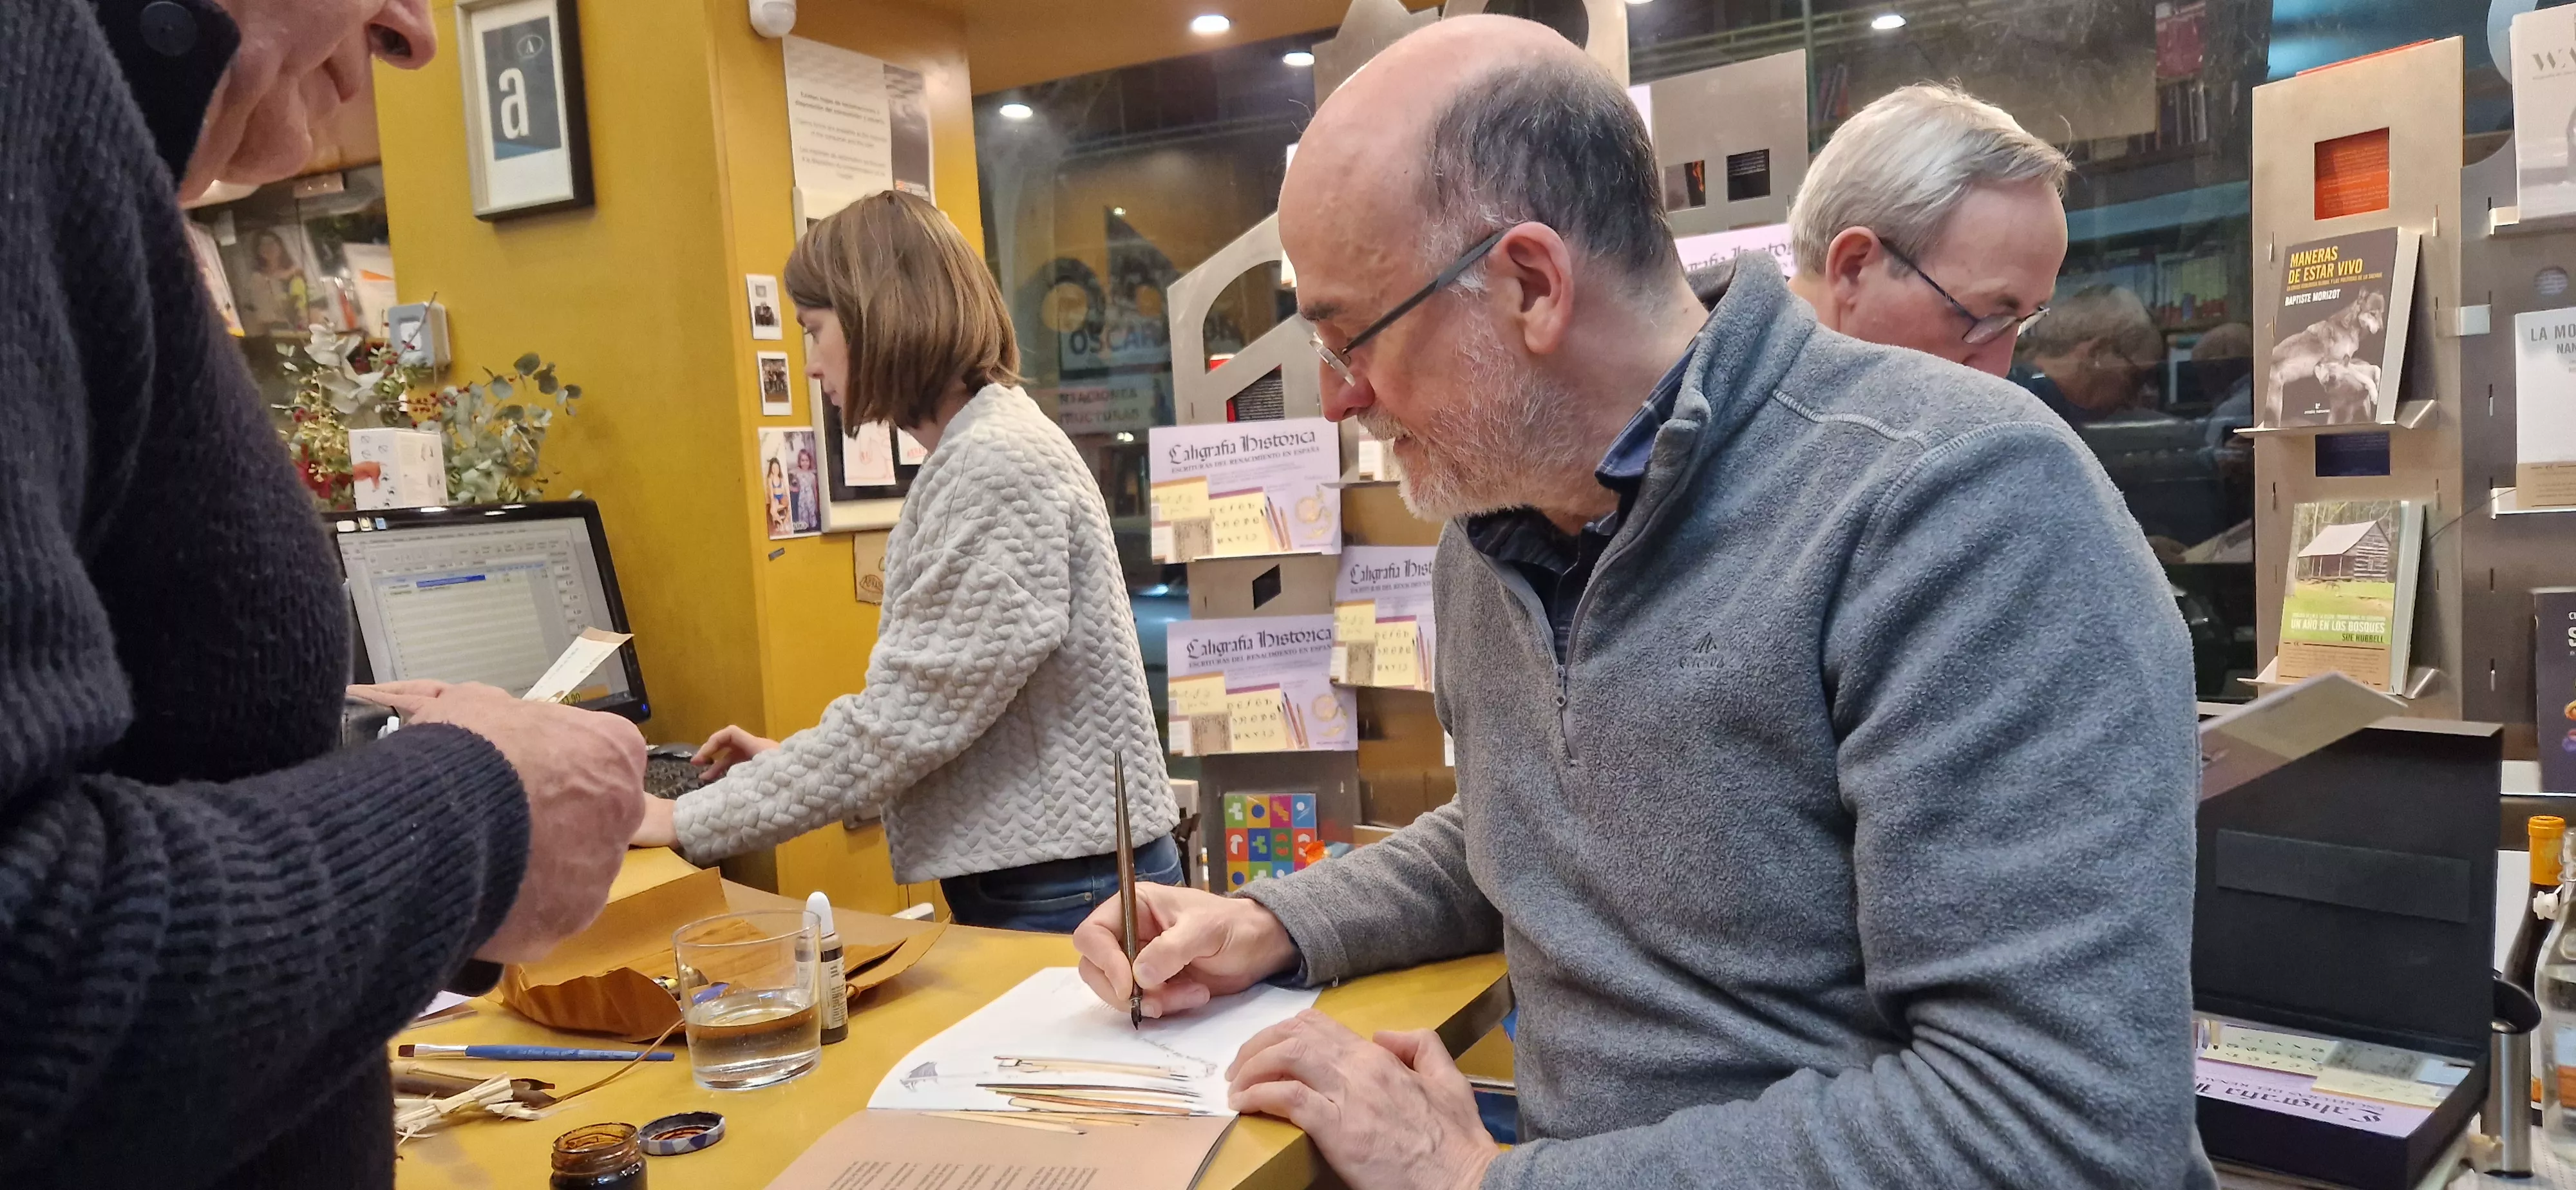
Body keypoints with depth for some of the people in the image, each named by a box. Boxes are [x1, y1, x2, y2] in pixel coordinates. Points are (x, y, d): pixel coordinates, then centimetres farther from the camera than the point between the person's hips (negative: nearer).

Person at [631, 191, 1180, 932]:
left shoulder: (1000, 465, -19)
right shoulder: (967, 458, 12)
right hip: (1014, 878, 9)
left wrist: (693, 823, -14)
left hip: (1063, 892, -9)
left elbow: (909, 718, -21)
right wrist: (794, 762, 10)